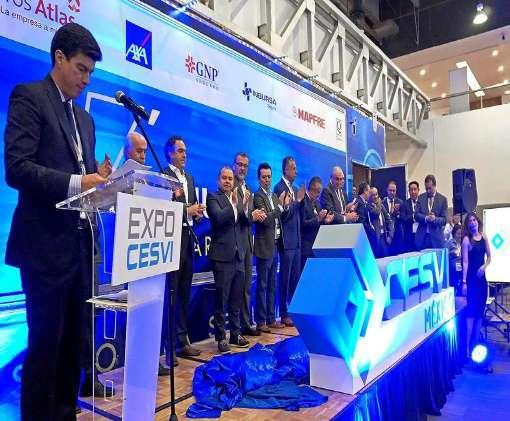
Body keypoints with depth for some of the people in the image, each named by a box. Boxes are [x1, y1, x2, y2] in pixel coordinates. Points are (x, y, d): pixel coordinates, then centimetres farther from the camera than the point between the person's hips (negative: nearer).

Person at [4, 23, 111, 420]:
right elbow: (17, 168, -15)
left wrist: (99, 179, -3)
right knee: (45, 343, 2)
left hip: (81, 242, 8)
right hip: (47, 243, -7)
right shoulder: (29, 97, -3)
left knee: (74, 342, 14)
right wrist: (75, 183, -25)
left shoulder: (85, 119, 20)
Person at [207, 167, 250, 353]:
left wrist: (245, 207, -10)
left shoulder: (238, 198, 15)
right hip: (222, 255, -6)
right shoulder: (213, 197, -2)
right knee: (221, 300, 0)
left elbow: (245, 222, 7)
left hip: (239, 255, 6)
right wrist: (235, 205, -21)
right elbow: (219, 217, -18)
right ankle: (221, 337, 11)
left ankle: (236, 334, 24)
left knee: (236, 299, 13)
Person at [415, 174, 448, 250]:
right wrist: (426, 218, -17)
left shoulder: (443, 199, 2)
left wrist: (435, 219, -21)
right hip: (422, 236, 2)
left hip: (436, 237, -1)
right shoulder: (421, 197, 9)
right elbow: (416, 215, 2)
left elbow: (444, 220, -1)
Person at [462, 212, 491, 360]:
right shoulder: (466, 239, -10)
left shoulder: (484, 236, 7)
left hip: (481, 277, 6)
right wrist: (464, 281, -17)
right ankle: (467, 347, -2)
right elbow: (465, 262, -13)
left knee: (480, 312, 10)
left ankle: (475, 344, 22)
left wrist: (484, 266, -8)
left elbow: (489, 256, 13)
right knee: (471, 311, -7)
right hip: (471, 278, -6)